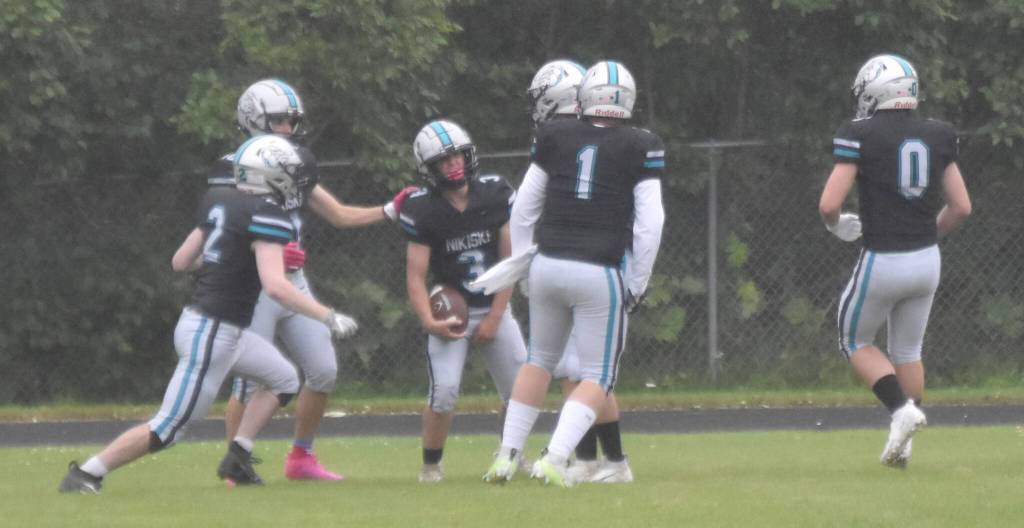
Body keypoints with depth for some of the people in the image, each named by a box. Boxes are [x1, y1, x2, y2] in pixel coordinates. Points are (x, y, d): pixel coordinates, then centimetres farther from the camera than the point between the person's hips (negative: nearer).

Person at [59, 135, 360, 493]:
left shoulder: (218, 201, 7)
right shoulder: (267, 217, -18)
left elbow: (180, 261, 14)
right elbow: (276, 286, -28)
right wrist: (328, 318, -22)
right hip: (212, 334, -10)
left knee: (284, 381, 20)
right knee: (168, 428, -4)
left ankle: (237, 460, 16)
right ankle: (84, 475, 0)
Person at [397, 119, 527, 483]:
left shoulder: (497, 195, -6)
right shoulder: (422, 211, -12)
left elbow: (510, 260, -3)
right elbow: (416, 276, -12)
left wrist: (494, 319, -7)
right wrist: (429, 322, -28)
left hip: (494, 309, 3)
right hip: (450, 312, -3)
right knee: (444, 390, -19)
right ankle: (431, 463, 1)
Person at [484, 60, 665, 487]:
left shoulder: (554, 138, 7)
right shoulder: (641, 148, -2)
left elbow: (523, 208, 10)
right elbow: (649, 223, -6)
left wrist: (522, 264, 19)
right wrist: (637, 284, 3)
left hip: (547, 266, 4)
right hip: (600, 275, -4)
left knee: (539, 360, 23)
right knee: (598, 376, 5)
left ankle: (507, 455, 21)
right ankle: (554, 459, -14)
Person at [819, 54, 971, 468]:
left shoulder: (860, 137, -11)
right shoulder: (938, 136, 3)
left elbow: (829, 205, -15)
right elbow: (961, 206, 5)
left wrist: (836, 225, 7)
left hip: (882, 262, -5)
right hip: (926, 259, 5)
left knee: (857, 343, 16)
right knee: (907, 351, 19)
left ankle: (901, 408, -6)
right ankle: (902, 448, 18)